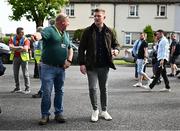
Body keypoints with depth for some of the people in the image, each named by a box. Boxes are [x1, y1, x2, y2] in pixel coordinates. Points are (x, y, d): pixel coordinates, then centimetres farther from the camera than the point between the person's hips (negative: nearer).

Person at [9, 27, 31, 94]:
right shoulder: (12, 39, 6)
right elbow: (11, 47, -9)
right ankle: (17, 88, 22)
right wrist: (19, 47, -19)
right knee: (15, 73, 10)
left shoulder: (26, 40, -3)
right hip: (15, 58, 4)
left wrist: (15, 48, -13)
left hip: (23, 57, -4)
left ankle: (27, 88, 1)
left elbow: (25, 49, -17)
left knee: (25, 73, -4)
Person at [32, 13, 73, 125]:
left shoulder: (66, 34, 15)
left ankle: (59, 113, 23)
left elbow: (70, 49, 22)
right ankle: (45, 115, 9)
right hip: (48, 67, -6)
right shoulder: (49, 30, -7)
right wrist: (37, 36, -53)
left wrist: (69, 60, 4)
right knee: (47, 92, -3)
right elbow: (41, 34, -28)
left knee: (60, 91, 12)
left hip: (61, 68, 6)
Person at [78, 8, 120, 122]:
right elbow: (81, 48, -3)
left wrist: (116, 50, -8)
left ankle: (104, 111, 24)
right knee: (92, 88, 0)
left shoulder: (109, 31, 4)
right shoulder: (88, 31, -3)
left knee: (104, 89, 11)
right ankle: (95, 110, 19)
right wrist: (82, 63, -10)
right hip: (91, 66, -2)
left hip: (104, 66, 2)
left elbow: (115, 44, 16)